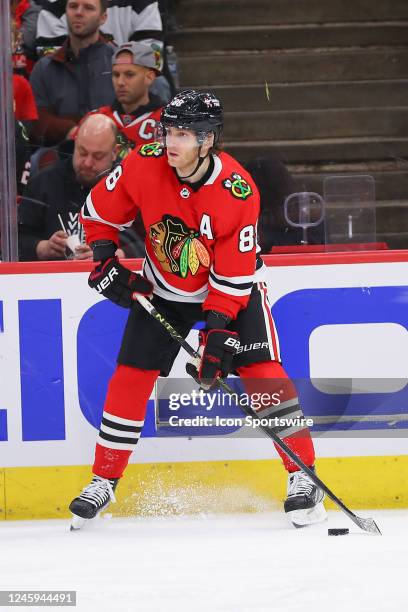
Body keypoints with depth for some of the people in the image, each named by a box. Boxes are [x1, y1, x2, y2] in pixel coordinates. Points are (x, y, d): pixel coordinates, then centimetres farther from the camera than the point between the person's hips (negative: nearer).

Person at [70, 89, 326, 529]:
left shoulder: (238, 192, -29)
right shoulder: (143, 166, -21)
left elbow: (233, 277, -26)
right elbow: (99, 212, -2)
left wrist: (217, 336, -30)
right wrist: (105, 263, -11)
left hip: (234, 289, -3)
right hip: (164, 290, 3)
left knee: (263, 374, -17)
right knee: (130, 377, -2)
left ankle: (302, 478, -9)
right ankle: (103, 482, 12)